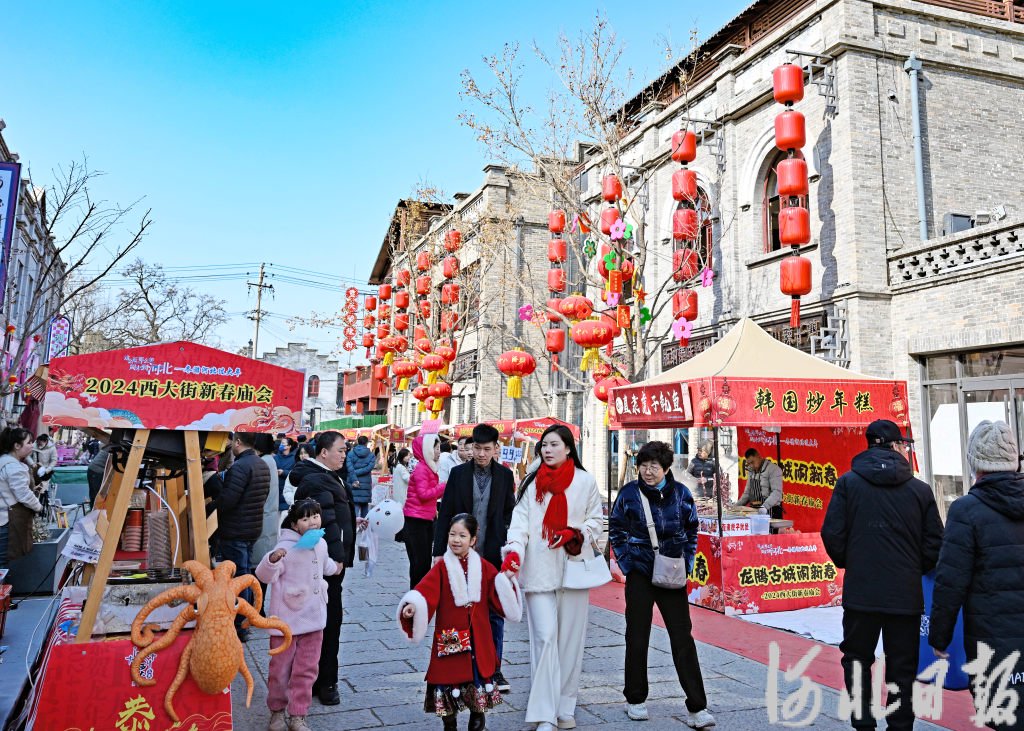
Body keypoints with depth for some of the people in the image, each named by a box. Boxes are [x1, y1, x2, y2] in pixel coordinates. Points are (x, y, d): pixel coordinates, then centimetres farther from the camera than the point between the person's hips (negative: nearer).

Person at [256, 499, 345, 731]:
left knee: (306, 669, 9)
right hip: (286, 618, -5)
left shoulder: (321, 544, 3)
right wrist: (272, 559, -44)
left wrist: (335, 568, 44)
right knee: (281, 668, 10)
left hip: (313, 618, 5)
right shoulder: (286, 547, -20)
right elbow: (264, 576, -24)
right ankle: (277, 711, 31)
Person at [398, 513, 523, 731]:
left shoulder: (483, 568, 3)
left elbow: (499, 597, 5)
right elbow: (425, 591, -19)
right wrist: (412, 605, -36)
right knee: (448, 679, 6)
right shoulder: (441, 568, -5)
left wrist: (507, 579, -12)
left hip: (477, 639, 2)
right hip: (449, 638, -2)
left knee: (478, 681, 10)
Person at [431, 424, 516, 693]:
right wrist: (439, 551, -2)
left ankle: (494, 668, 19)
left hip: (493, 556, 0)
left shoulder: (505, 475, 2)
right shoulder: (458, 473, 0)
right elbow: (445, 514, 1)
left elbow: (510, 514, 5)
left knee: (495, 614, 7)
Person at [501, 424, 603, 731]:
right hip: (539, 571, -1)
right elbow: (520, 520, -3)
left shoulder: (585, 482, 4)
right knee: (545, 637, -6)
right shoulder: (531, 482, 5)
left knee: (570, 639, 7)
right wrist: (513, 551, -19)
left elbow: (596, 522, 8)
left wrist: (574, 534, -11)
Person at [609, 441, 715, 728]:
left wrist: (687, 564, 3)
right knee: (637, 637, 8)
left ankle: (696, 708, 7)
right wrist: (626, 563, -3)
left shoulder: (681, 494, -2)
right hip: (640, 575, -1)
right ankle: (636, 700, 24)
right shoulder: (629, 493, -7)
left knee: (683, 637, 1)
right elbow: (616, 530, 4)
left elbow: (691, 531, 11)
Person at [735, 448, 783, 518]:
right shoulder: (751, 471, 16)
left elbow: (777, 492, -18)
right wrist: (736, 506, 11)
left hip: (771, 511, -6)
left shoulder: (773, 469, -8)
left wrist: (764, 507, -30)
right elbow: (747, 493, 24)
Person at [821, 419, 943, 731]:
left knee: (857, 658, 15)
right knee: (902, 666, 13)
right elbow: (934, 544, 1)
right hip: (907, 595, 1)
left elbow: (832, 533, -9)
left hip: (861, 591, -1)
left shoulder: (848, 482, -5)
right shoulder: (920, 490, -2)